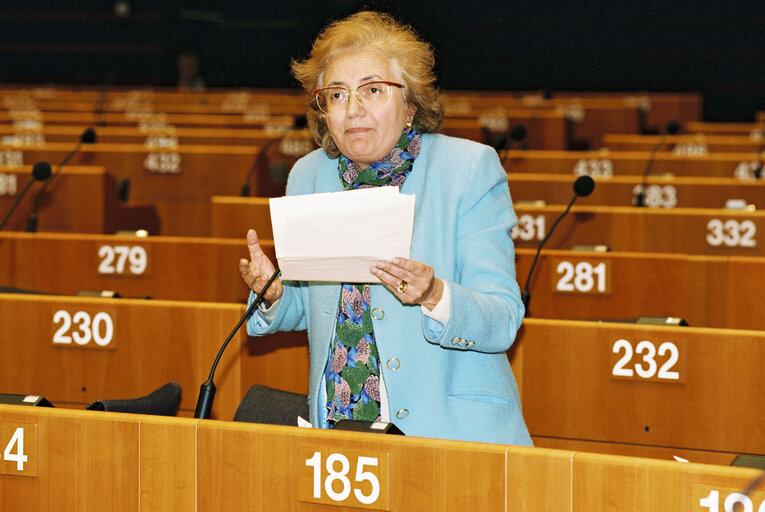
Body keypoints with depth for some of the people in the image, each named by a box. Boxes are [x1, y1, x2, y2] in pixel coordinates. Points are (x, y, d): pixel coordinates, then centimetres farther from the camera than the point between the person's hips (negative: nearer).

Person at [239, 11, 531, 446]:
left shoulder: (471, 168, -4)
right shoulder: (309, 176, 9)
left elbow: (504, 321, -10)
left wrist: (434, 295, -29)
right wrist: (274, 293, -3)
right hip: (337, 424, 4)